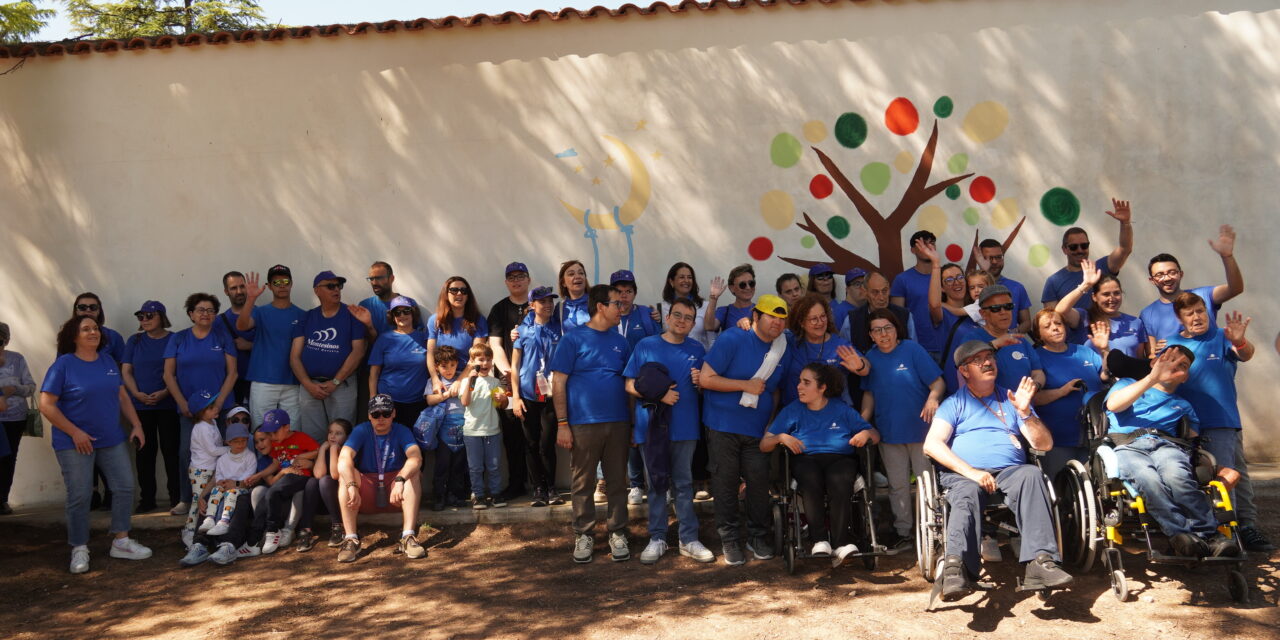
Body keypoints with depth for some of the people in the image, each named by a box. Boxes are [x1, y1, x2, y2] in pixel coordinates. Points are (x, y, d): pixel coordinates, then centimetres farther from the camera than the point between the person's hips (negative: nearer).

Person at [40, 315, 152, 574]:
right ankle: (79, 550, 13)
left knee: (125, 486, 4)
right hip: (75, 443, -5)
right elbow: (46, 405, -11)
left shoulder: (108, 360, 7)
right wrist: (75, 432, -17)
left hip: (112, 439, 5)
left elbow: (122, 396, 13)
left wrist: (136, 425, 4)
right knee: (79, 496, -1)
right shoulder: (63, 365, -8)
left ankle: (121, 542, 16)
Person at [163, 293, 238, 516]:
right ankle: (185, 499, 7)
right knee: (186, 452, -3)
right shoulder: (178, 339, 8)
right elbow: (169, 375, 5)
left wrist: (218, 403, -8)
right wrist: (183, 404, -5)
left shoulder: (223, 338, 6)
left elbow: (231, 373, 2)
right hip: (188, 408, 1)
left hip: (219, 407, -1)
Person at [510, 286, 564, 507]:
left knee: (547, 445, -4)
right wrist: (515, 396, 0)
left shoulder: (558, 328, 6)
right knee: (532, 445, 5)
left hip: (551, 395, -1)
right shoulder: (524, 330, 5)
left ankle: (551, 488, 10)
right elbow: (514, 366, 7)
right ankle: (538, 489, 14)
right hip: (528, 396, 1)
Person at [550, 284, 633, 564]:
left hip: (618, 423, 4)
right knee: (583, 484, 5)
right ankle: (583, 535, 18)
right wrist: (562, 424, -10)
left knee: (617, 482, 8)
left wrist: (634, 423, 8)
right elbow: (558, 383, -5)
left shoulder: (620, 341, 10)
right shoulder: (573, 338, -3)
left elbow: (630, 383, 14)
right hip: (583, 424, -4)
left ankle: (617, 534, 20)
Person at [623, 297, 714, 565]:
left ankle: (689, 540, 13)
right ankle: (657, 539, 15)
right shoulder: (645, 346, 1)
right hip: (651, 426, -1)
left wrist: (699, 381, -8)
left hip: (685, 427, 2)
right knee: (656, 483, 6)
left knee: (684, 484, 7)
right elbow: (630, 385, -2)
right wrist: (658, 394, -16)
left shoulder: (697, 350, 9)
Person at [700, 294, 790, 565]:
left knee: (759, 481, 2)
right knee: (726, 482, 3)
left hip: (758, 429, 4)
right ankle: (730, 540, 16)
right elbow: (705, 378, -16)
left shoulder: (781, 348, 5)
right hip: (723, 425, -4)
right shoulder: (732, 339, -12)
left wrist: (772, 422, 8)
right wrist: (746, 385, -16)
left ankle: (758, 537, 19)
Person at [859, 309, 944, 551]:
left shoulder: (912, 349, -7)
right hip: (888, 431, 4)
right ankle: (902, 532, 20)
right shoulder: (871, 358, 5)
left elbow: (938, 382, -10)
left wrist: (933, 398, -30)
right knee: (897, 485, 11)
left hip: (920, 428, -4)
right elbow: (869, 394, 11)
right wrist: (861, 424, 0)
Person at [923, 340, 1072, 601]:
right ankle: (956, 567, -59)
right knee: (967, 494, -37)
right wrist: (970, 471, -13)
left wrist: (1025, 412, -2)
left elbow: (1045, 444, 16)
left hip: (1009, 471, 2)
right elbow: (931, 444, 1)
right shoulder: (955, 403, 18)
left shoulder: (1011, 400, 25)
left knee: (1031, 475, -33)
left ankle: (1041, 562, -44)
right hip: (962, 474, -2)